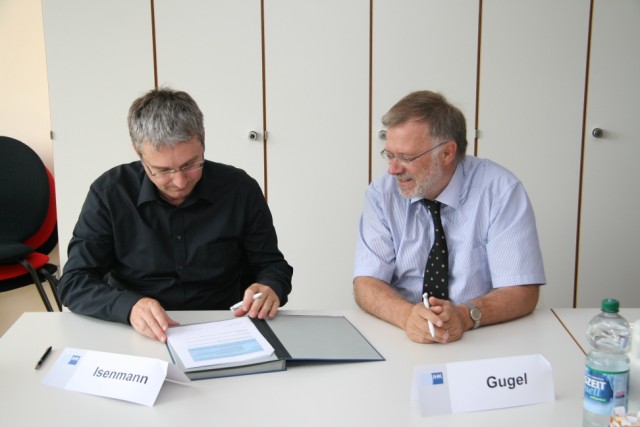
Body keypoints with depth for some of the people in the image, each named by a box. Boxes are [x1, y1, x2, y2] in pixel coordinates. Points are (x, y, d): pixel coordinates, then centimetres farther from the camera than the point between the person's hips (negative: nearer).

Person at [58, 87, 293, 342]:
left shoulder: (241, 190, -2)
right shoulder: (109, 194, -4)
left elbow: (272, 265, 8)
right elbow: (74, 283, -6)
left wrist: (270, 289, -16)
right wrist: (129, 306, -25)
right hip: (138, 340, -1)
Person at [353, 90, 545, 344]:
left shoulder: (501, 191, -9)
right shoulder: (382, 193, -3)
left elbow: (522, 293, -11)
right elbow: (366, 284, -7)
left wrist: (464, 316, -29)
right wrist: (408, 314, -27)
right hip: (402, 342, 1)